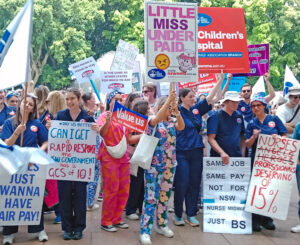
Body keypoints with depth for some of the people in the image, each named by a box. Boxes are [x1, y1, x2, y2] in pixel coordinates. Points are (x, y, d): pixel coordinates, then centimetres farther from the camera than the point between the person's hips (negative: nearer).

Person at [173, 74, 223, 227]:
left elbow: (213, 98, 12)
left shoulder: (197, 109, 10)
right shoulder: (177, 110, -3)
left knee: (195, 184, 9)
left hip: (197, 152, 6)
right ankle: (177, 214, 14)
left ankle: (191, 214, 20)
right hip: (182, 152, -5)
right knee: (181, 184, -2)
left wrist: (219, 81, 6)